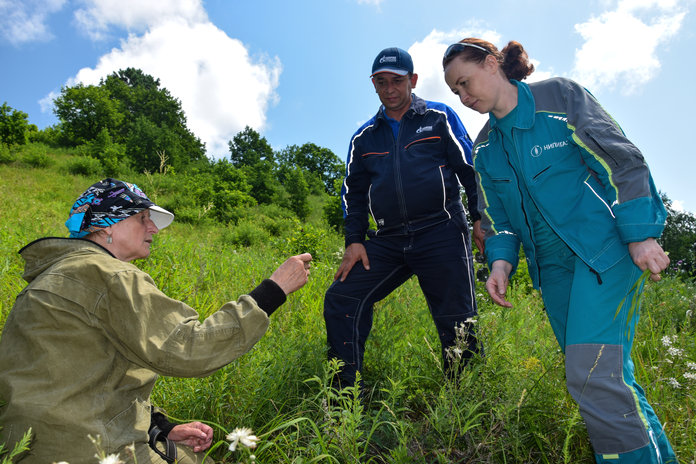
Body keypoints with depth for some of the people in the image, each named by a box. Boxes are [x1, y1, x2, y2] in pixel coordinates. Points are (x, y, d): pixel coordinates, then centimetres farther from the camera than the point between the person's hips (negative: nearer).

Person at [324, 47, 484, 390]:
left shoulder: (439, 118, 11)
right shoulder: (364, 137, 19)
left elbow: (470, 168, 8)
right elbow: (353, 191, 21)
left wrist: (480, 219, -1)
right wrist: (354, 240, 10)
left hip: (441, 234, -3)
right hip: (387, 242, 3)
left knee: (456, 322, -4)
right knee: (340, 299, -10)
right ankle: (344, 397, 1)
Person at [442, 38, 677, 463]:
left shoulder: (559, 96, -3)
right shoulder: (486, 147, 12)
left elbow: (620, 160, -7)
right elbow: (497, 216, 13)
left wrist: (641, 235, -13)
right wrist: (501, 261, -5)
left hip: (605, 244, -6)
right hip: (553, 262, 6)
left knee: (592, 373, -17)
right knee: (606, 374, 10)